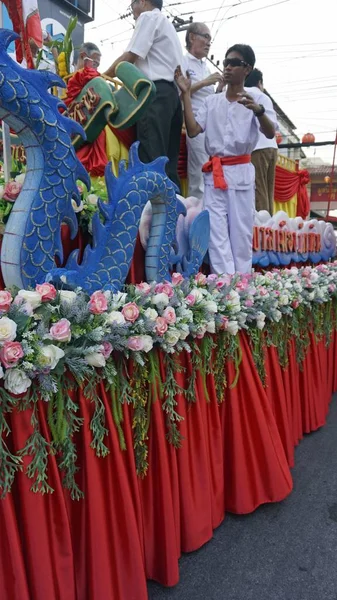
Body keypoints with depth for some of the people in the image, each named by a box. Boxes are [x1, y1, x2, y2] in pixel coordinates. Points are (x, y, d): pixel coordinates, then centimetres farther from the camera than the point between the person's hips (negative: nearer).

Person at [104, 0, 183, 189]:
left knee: (151, 157, -17)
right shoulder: (168, 24, 33)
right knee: (168, 159, 2)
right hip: (171, 93, 9)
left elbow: (130, 57, -4)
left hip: (156, 93, -9)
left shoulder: (149, 17, 5)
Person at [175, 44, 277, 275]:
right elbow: (193, 130, 2)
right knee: (217, 233, -5)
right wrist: (186, 93, 0)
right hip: (214, 172, 3)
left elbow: (270, 133, -11)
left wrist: (258, 110, -31)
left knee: (241, 233, -1)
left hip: (241, 171, -3)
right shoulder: (211, 101, 14)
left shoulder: (257, 98, 3)